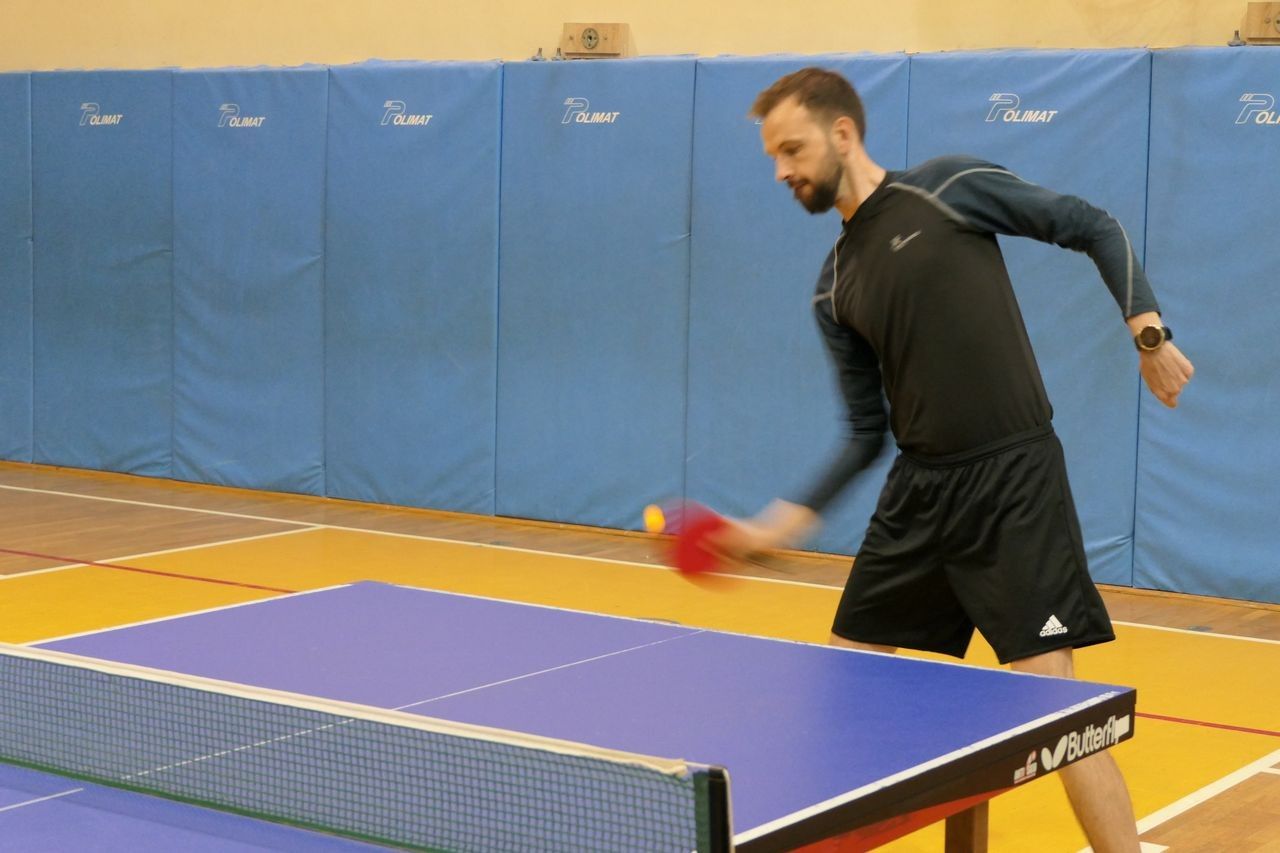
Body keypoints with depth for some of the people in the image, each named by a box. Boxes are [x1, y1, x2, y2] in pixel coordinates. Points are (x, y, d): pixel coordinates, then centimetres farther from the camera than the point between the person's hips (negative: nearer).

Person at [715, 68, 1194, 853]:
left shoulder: (948, 189, -4)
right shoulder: (835, 289, 11)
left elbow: (1096, 229, 2)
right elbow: (868, 433, 13)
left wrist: (1148, 330, -9)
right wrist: (789, 522, 5)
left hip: (1013, 477, -6)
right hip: (920, 490, 6)